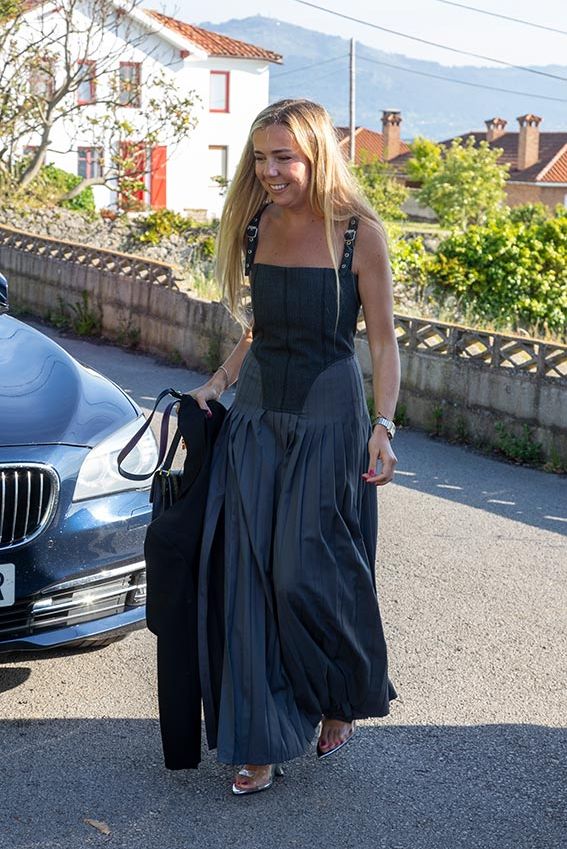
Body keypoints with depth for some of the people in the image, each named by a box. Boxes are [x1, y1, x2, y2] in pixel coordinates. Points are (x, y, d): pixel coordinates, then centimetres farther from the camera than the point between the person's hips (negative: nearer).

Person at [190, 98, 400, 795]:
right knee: (249, 578, 2)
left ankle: (343, 702, 30)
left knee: (308, 576, 1)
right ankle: (262, 742, 14)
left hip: (327, 422, -5)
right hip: (256, 417, 5)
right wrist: (220, 380, 6)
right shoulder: (257, 226, 6)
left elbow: (383, 343, -8)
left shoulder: (357, 233, -10)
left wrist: (383, 427, -17)